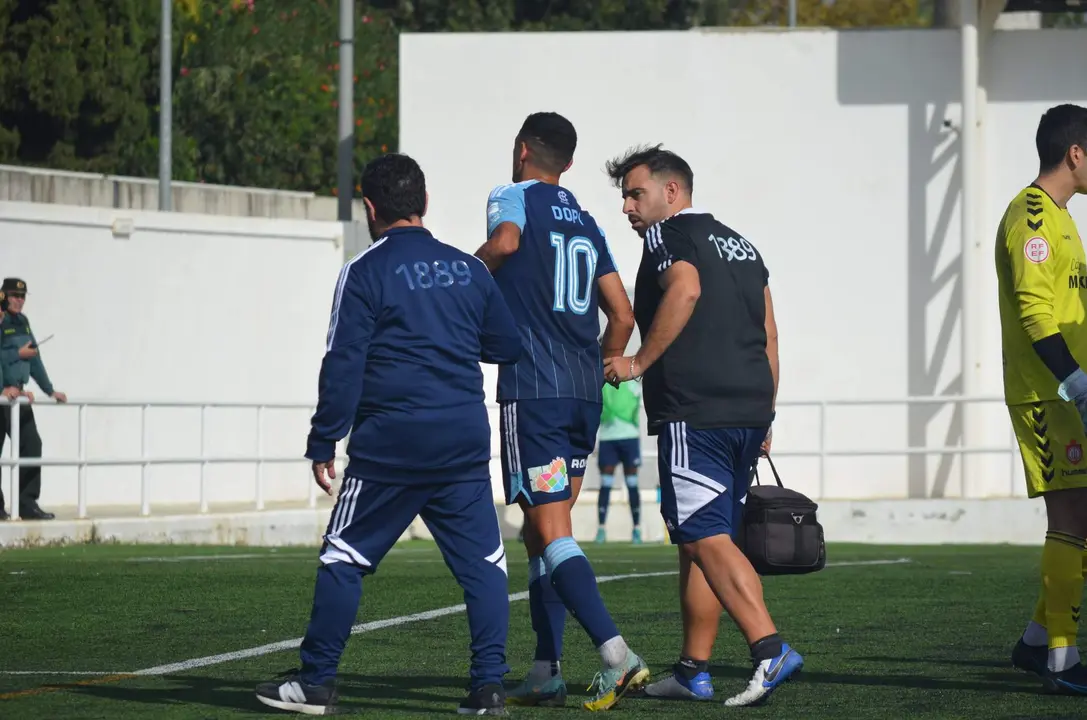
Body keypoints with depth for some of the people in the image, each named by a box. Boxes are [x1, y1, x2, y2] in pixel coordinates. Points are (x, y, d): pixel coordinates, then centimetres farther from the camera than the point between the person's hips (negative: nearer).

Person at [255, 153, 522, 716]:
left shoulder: (365, 272, -4)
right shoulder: (469, 269, 10)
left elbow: (343, 364, -7)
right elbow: (508, 346, 17)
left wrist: (323, 443, -3)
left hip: (389, 442, -4)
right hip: (464, 439, 4)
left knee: (344, 557, 6)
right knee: (482, 561, 6)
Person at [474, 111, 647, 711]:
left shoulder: (512, 198, 1)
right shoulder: (586, 223, 19)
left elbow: (505, 241, -23)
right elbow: (622, 314, 16)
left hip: (532, 391, -7)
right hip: (584, 396, 7)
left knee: (552, 533, -10)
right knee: (541, 532, 14)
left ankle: (616, 655, -23)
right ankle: (545, 673, 12)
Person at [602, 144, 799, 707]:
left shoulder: (667, 236, -1)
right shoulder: (740, 244, 23)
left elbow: (684, 291, -22)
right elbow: (768, 337, 21)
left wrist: (639, 363, -15)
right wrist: (762, 417, 23)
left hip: (693, 413, -9)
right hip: (749, 411, 9)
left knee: (706, 537, -11)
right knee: (700, 539, 15)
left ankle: (770, 650, -24)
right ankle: (693, 669, 17)